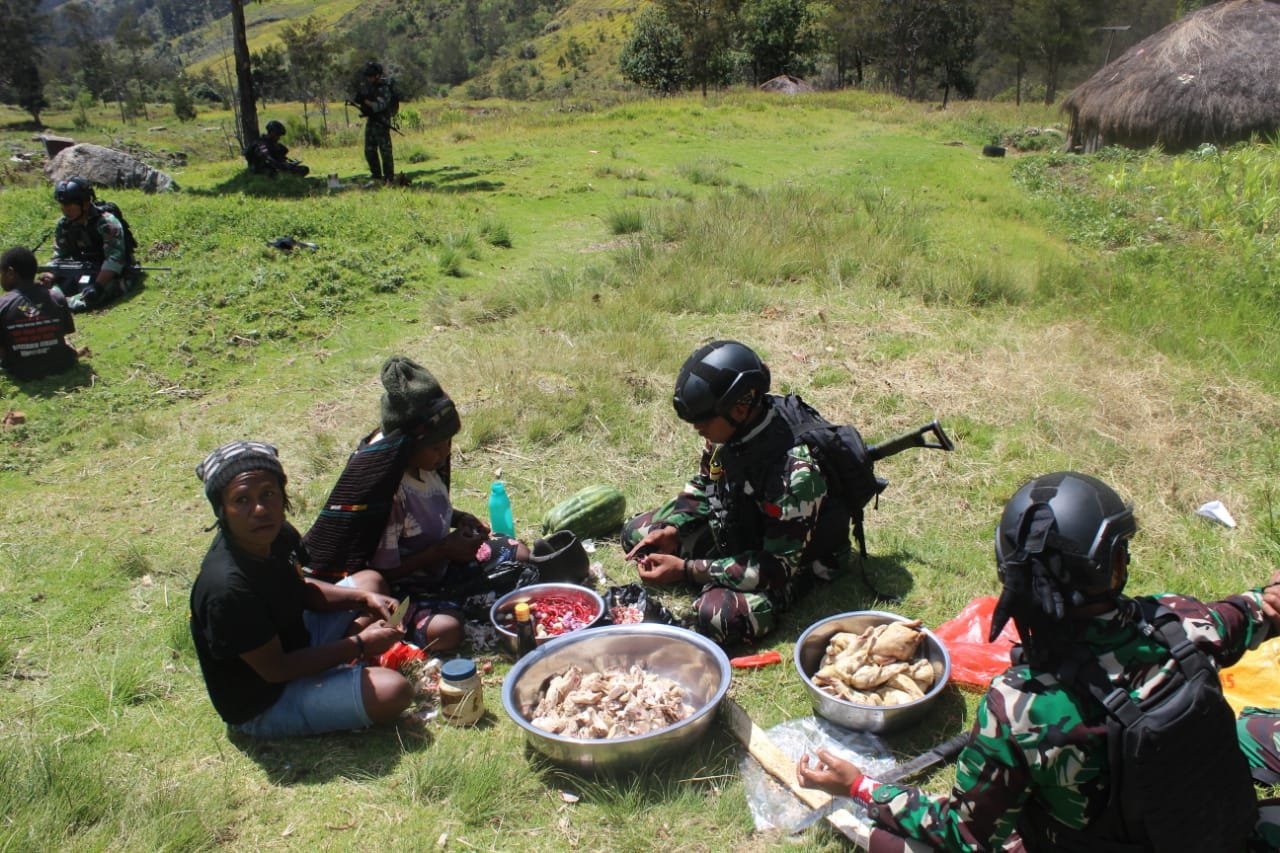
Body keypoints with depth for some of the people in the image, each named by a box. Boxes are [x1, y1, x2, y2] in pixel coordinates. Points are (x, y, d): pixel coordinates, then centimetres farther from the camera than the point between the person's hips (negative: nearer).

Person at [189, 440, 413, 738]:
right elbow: (275, 669, -26)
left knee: (370, 581, 19)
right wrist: (359, 645, -18)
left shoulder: (278, 535, -10)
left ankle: (342, 672, 5)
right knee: (392, 691, -26)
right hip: (265, 704, -9)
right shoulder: (227, 587, -36)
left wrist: (364, 598, -5)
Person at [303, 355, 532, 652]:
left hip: (441, 558, 9)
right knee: (445, 631, -35)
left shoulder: (425, 465, -7)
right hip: (406, 582, -8)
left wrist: (458, 518, -5)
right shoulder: (386, 490, -31)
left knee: (519, 553, 10)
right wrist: (443, 550, -24)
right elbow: (381, 571, -25)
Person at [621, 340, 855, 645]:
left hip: (793, 559, -7)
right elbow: (705, 486, 6)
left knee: (717, 615, -33)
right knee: (636, 533, 3)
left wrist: (685, 570, -29)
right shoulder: (732, 426, -15)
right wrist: (673, 529, -12)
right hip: (736, 528, 7)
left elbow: (779, 565, -29)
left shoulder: (794, 470, -36)